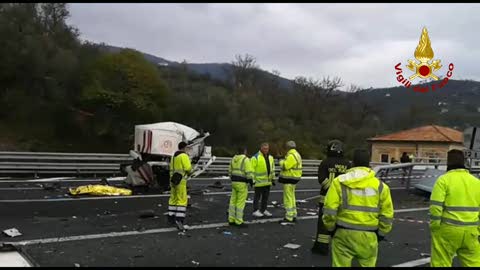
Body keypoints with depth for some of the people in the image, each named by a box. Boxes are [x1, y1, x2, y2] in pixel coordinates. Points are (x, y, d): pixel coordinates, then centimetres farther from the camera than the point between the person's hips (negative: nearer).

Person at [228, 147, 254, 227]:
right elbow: (248, 172, -19)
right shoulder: (245, 159, -12)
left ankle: (231, 220, 15)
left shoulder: (233, 159, 11)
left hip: (234, 182, 8)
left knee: (233, 201, 12)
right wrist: (251, 180, -11)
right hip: (242, 183, -8)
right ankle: (238, 222, 2)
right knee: (241, 202, -2)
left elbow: (230, 171, 17)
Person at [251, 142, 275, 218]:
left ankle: (263, 210, 23)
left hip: (267, 181, 7)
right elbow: (252, 169, -12)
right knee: (257, 196, 0)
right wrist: (252, 180, -15)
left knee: (266, 196, 12)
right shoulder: (256, 157, -10)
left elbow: (272, 168, 19)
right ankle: (255, 211, 8)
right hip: (259, 181, -7)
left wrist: (273, 178, 15)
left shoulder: (270, 157, 12)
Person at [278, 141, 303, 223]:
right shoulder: (296, 154, 15)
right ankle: (293, 215, 26)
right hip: (293, 178, 11)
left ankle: (289, 217, -3)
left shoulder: (291, 155, -19)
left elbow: (285, 166, -25)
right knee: (292, 197, 18)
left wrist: (281, 162, -7)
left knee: (288, 198, -6)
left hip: (289, 179, -11)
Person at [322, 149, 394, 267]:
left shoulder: (339, 182, -5)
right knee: (368, 264, 18)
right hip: (368, 236, 2)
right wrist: (381, 233, 17)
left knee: (341, 264, 8)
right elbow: (387, 215, 4)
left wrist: (331, 228, 7)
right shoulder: (380, 185, 2)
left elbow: (329, 210, -9)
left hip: (343, 233, -1)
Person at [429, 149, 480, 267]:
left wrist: (434, 226, -4)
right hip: (470, 231, 5)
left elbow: (436, 206, -14)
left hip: (448, 229, -5)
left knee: (441, 263, 5)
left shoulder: (444, 179, -8)